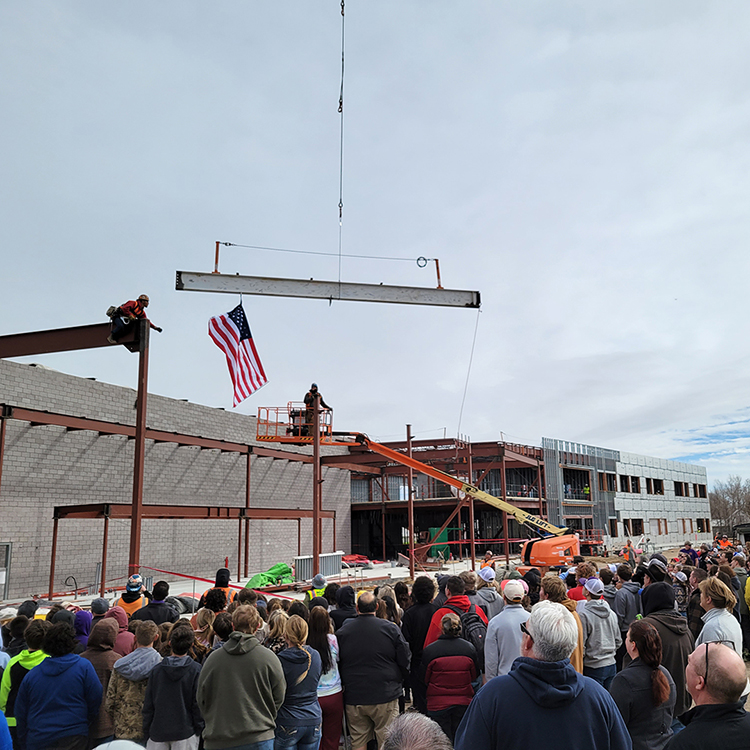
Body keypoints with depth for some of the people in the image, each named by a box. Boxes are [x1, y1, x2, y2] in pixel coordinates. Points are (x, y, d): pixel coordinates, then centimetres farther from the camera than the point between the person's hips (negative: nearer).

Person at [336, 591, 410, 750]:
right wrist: (396, 681, 16)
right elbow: (404, 661, -1)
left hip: (353, 698, 2)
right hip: (385, 697, -2)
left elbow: (337, 664, 6)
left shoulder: (341, 631, -2)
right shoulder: (391, 629, -7)